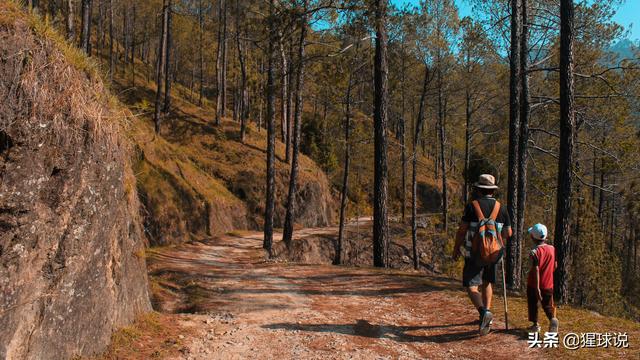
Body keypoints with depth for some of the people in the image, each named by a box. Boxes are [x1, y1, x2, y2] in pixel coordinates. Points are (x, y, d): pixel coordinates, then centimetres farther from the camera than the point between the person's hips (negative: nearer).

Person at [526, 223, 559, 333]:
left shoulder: (535, 251, -17)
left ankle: (535, 324, 20)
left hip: (534, 284, -4)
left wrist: (537, 288, -20)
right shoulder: (552, 248, 0)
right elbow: (555, 266, 8)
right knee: (547, 305, 11)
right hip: (548, 284, 4)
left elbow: (536, 270, -21)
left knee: (533, 304, 15)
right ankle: (552, 319, -15)